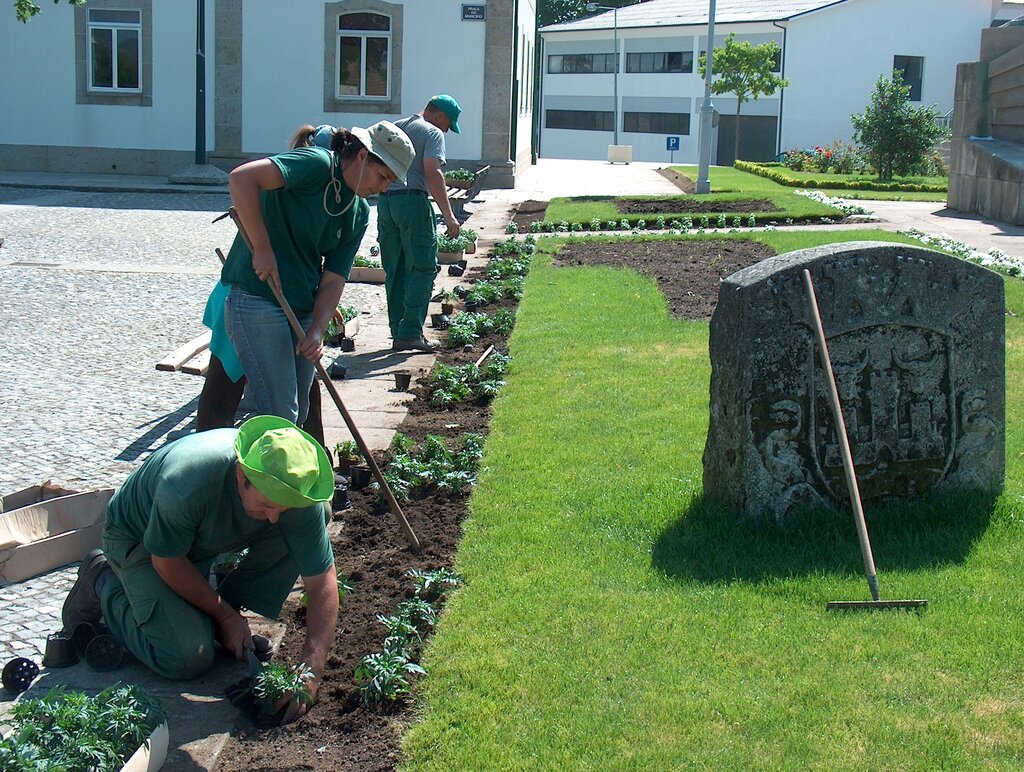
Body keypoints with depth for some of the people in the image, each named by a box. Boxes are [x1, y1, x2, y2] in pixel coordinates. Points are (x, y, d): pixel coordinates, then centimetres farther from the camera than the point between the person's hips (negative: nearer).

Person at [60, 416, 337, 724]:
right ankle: (104, 583, 4)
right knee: (186, 658, -22)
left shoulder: (294, 489, -29)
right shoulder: (187, 482, -42)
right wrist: (225, 616, -16)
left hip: (213, 536, 5)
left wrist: (310, 671, -32)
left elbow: (323, 583, -24)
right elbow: (167, 562, -23)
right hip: (138, 539, -4)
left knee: (320, 514, -17)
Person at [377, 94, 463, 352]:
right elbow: (433, 173, -15)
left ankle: (398, 332, 13)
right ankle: (410, 333, -9)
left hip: (384, 200, 7)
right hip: (412, 200, -7)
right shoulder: (432, 133, -2)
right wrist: (448, 215, -18)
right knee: (423, 268, -3)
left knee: (394, 270, 11)